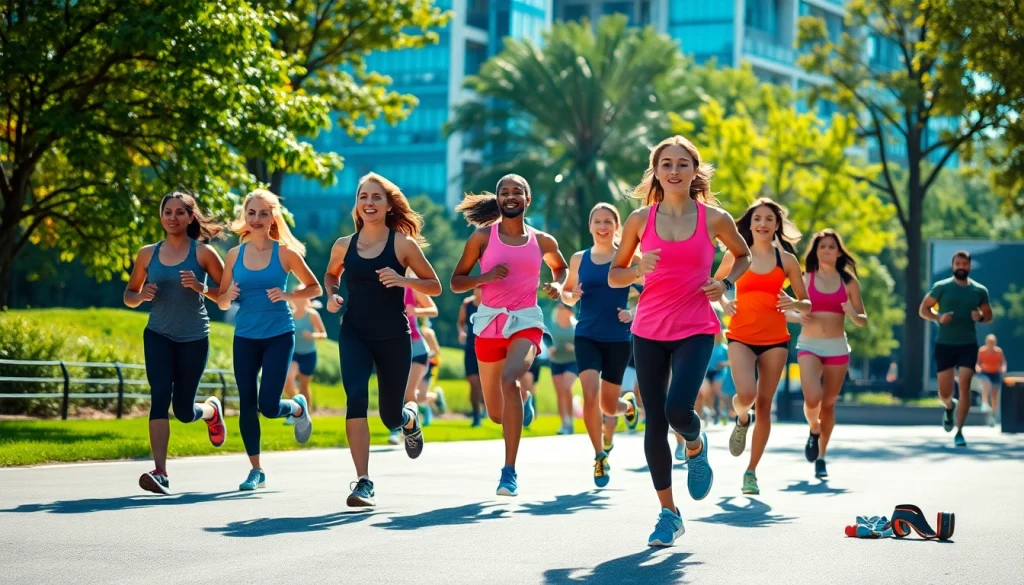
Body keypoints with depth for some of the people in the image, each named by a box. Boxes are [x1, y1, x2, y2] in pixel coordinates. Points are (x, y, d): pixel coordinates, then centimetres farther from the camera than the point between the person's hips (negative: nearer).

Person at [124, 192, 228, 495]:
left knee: (184, 411, 5)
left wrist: (201, 287, -20)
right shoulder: (148, 254, 5)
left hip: (194, 337, -1)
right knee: (160, 396, -18)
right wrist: (141, 295, -9)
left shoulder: (203, 253, -3)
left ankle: (211, 410, 43)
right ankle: (160, 473, -23)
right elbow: (129, 296, 14)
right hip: (158, 335, 2)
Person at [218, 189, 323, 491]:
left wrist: (286, 295, -14)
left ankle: (298, 407, 27)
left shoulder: (284, 252, -4)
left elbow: (315, 288, 3)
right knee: (247, 404, 0)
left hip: (279, 335, -3)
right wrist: (229, 295, -12)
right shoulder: (235, 255, 4)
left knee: (268, 405, -9)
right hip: (245, 337, 3)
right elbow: (221, 302, 11)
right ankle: (256, 470, 12)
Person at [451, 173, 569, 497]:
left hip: (526, 321, -1)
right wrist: (485, 277, -15)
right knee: (497, 415, 7)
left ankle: (510, 471, -30)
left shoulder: (542, 241, 6)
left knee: (509, 378, -32)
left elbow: (560, 266, 26)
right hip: (490, 321, 1)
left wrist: (558, 285, 4)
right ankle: (523, 397, 49)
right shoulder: (483, 236, 1)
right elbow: (456, 282, 3)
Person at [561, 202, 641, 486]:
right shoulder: (579, 259, 5)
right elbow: (567, 292, 17)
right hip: (587, 337, 1)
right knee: (590, 395, -19)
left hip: (618, 338, -1)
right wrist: (571, 295, -6)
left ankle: (628, 404, 45)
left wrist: (634, 313, -12)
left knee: (608, 406, 7)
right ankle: (600, 457, -6)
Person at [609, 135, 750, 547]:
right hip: (649, 330, 2)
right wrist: (639, 269, -12)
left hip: (695, 329, -2)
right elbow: (614, 276, 9)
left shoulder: (714, 218, -1)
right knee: (654, 420, 1)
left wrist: (727, 283, -2)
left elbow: (743, 255, 17)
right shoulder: (641, 219, 2)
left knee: (678, 409, -22)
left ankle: (696, 447, 16)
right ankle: (669, 513, 14)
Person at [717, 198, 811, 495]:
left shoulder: (786, 259, 5)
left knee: (764, 406, 2)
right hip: (741, 337, -1)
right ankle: (741, 420, 15)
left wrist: (794, 304, -13)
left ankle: (751, 471, 13)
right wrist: (723, 303, -1)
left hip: (775, 340, 1)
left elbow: (807, 304, 9)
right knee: (746, 395, -23)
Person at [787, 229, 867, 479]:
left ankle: (820, 457, 22)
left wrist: (854, 314, -16)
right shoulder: (805, 279, 3)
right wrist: (799, 317, -15)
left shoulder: (849, 282, 4)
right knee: (812, 399, -20)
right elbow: (787, 311, 7)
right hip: (809, 345, -1)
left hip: (837, 347, 1)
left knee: (829, 403, 6)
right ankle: (813, 430, 14)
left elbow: (863, 320, 7)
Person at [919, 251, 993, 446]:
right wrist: (938, 318, -18)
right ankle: (950, 407, 39)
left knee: (964, 386, -12)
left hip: (968, 345, 0)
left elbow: (989, 315, 14)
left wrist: (981, 317, -10)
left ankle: (959, 432, -5)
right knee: (944, 393, 2)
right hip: (944, 344, 0)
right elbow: (923, 309, 1)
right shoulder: (941, 287, -2)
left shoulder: (979, 290, 4)